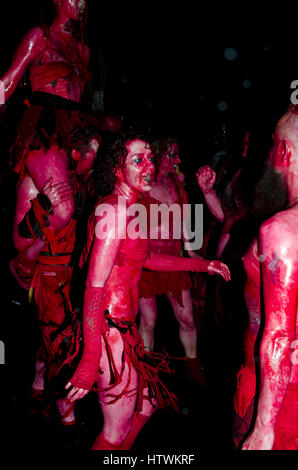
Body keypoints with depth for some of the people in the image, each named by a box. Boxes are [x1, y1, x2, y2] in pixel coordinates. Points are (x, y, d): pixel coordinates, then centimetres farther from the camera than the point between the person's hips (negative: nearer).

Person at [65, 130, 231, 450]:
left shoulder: (125, 209, 11)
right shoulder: (114, 211, -20)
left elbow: (146, 258, 24)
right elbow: (94, 288, -24)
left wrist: (202, 264, 27)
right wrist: (90, 360, -25)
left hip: (122, 325, 10)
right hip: (110, 330, -10)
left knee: (149, 400, 24)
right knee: (117, 430, 6)